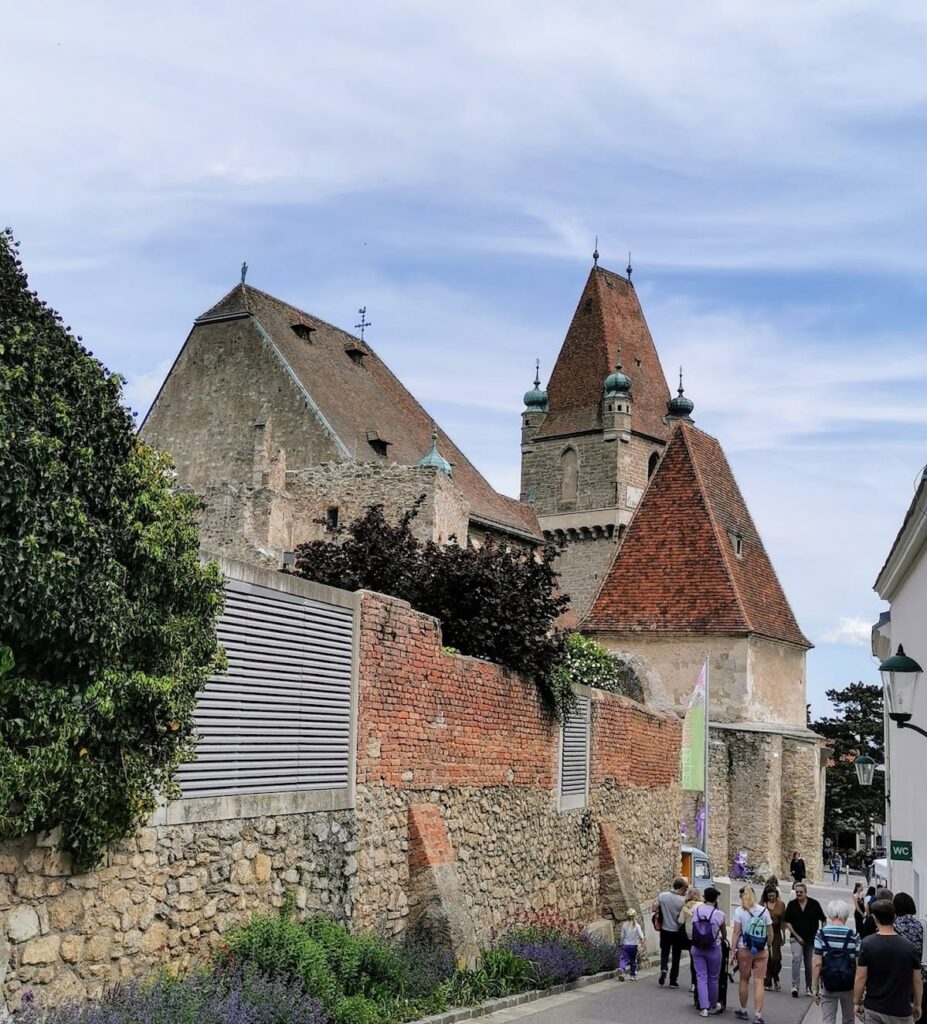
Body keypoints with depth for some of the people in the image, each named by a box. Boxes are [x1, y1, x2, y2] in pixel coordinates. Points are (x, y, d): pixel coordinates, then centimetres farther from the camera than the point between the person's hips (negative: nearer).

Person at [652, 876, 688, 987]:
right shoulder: (682, 900, -15)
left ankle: (663, 969, -9)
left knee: (664, 952, 18)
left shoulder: (662, 896, -8)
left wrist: (654, 902, 15)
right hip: (677, 931, -2)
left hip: (665, 930, 2)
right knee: (675, 957, 11)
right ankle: (673, 981, 14)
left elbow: (654, 909, -3)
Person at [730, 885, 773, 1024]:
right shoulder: (764, 911, 2)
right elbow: (770, 933, 6)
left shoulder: (739, 911, -5)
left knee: (744, 980, 14)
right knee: (759, 982, -1)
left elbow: (736, 933, -9)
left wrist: (732, 951, -5)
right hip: (762, 951, 1)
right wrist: (768, 946, 21)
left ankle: (743, 1011, 24)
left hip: (744, 949, -1)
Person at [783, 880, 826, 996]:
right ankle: (795, 986, -24)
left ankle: (808, 988, 23)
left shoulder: (814, 904, -3)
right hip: (796, 938, -1)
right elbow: (787, 922, 1)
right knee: (796, 958, -22)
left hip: (812, 939, 1)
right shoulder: (792, 904, -1)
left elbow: (823, 920, 5)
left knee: (809, 964, 9)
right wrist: (796, 936, -6)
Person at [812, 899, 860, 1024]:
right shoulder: (853, 936, -7)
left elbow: (817, 963, -11)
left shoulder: (821, 934, -8)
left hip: (828, 986, -1)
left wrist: (815, 988, -4)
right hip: (849, 986, 1)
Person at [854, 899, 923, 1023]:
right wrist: (917, 1005, 14)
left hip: (873, 1009, 0)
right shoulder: (908, 946, -5)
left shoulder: (867, 944, -9)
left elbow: (861, 978, -8)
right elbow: (917, 981, 1)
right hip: (901, 1010, 0)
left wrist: (857, 1003, 4)